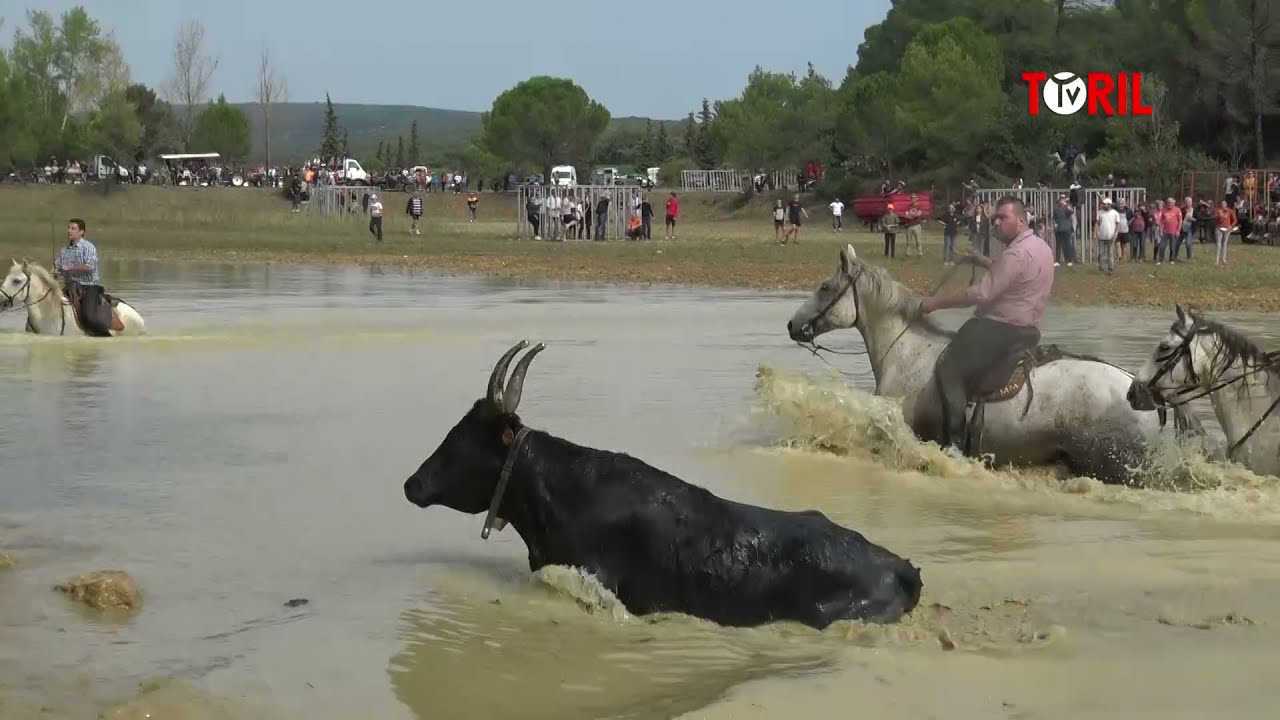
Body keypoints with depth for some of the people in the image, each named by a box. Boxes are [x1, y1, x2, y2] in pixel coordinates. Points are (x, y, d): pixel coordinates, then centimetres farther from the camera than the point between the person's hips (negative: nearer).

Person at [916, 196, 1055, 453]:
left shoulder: (1017, 253, -19)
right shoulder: (1040, 247, 14)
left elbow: (982, 294, -25)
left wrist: (936, 302, -19)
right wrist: (985, 263, 22)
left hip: (1002, 329, -11)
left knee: (949, 370, -15)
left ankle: (953, 443, -22)